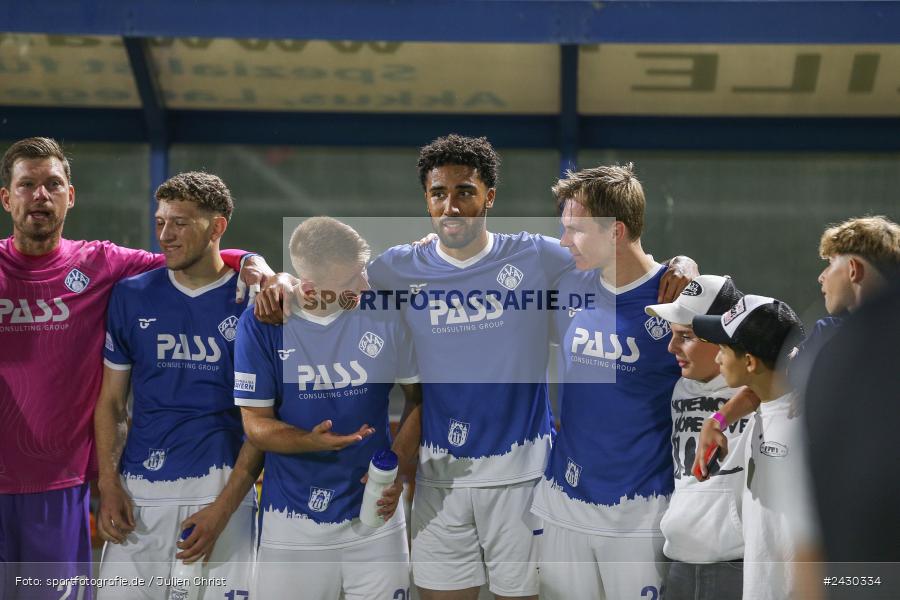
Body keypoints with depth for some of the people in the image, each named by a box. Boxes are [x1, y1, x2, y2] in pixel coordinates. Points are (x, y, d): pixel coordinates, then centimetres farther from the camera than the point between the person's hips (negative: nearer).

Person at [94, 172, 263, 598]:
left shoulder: (252, 302, -1)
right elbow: (111, 400, 11)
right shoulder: (132, 295, 7)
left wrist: (224, 507, -9)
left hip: (222, 488, -2)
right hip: (138, 492, 2)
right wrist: (108, 483, -2)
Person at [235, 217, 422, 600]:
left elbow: (417, 397, 5)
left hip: (374, 512, 1)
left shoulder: (384, 314, -4)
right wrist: (311, 442, -25)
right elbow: (256, 425, -6)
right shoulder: (262, 324, -9)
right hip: (292, 523, -1)